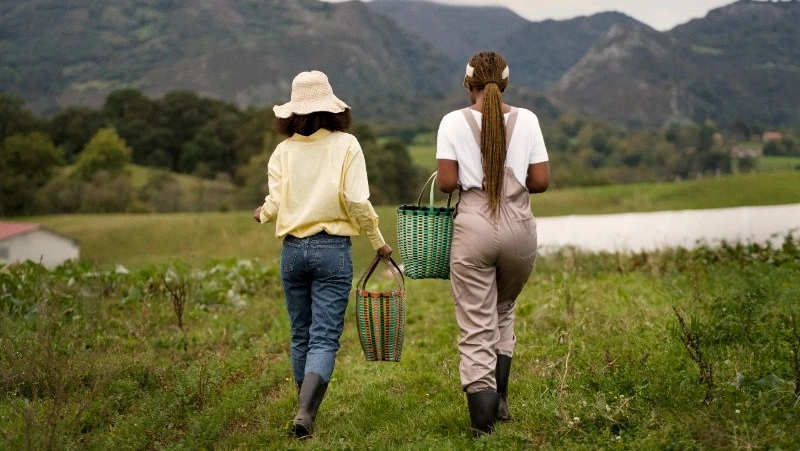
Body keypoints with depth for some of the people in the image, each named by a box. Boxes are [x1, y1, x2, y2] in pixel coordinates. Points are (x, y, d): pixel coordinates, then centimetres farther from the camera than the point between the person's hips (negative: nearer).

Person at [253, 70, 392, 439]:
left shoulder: (284, 150, 2)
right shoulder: (345, 145, -4)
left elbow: (275, 204, -4)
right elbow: (356, 202, -12)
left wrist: (262, 214, 20)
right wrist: (378, 242, 1)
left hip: (293, 249, 3)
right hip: (332, 248, -3)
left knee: (301, 335, 16)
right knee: (325, 337, -2)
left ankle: (307, 409, 25)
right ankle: (305, 412, -18)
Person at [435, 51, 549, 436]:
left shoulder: (454, 122, -3)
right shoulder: (526, 120, 2)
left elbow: (446, 182, -7)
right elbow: (541, 181, 1)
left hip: (473, 228, -2)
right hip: (518, 228, 2)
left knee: (476, 326, 2)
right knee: (504, 309, 25)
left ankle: (483, 417, -5)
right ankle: (499, 399, 23)